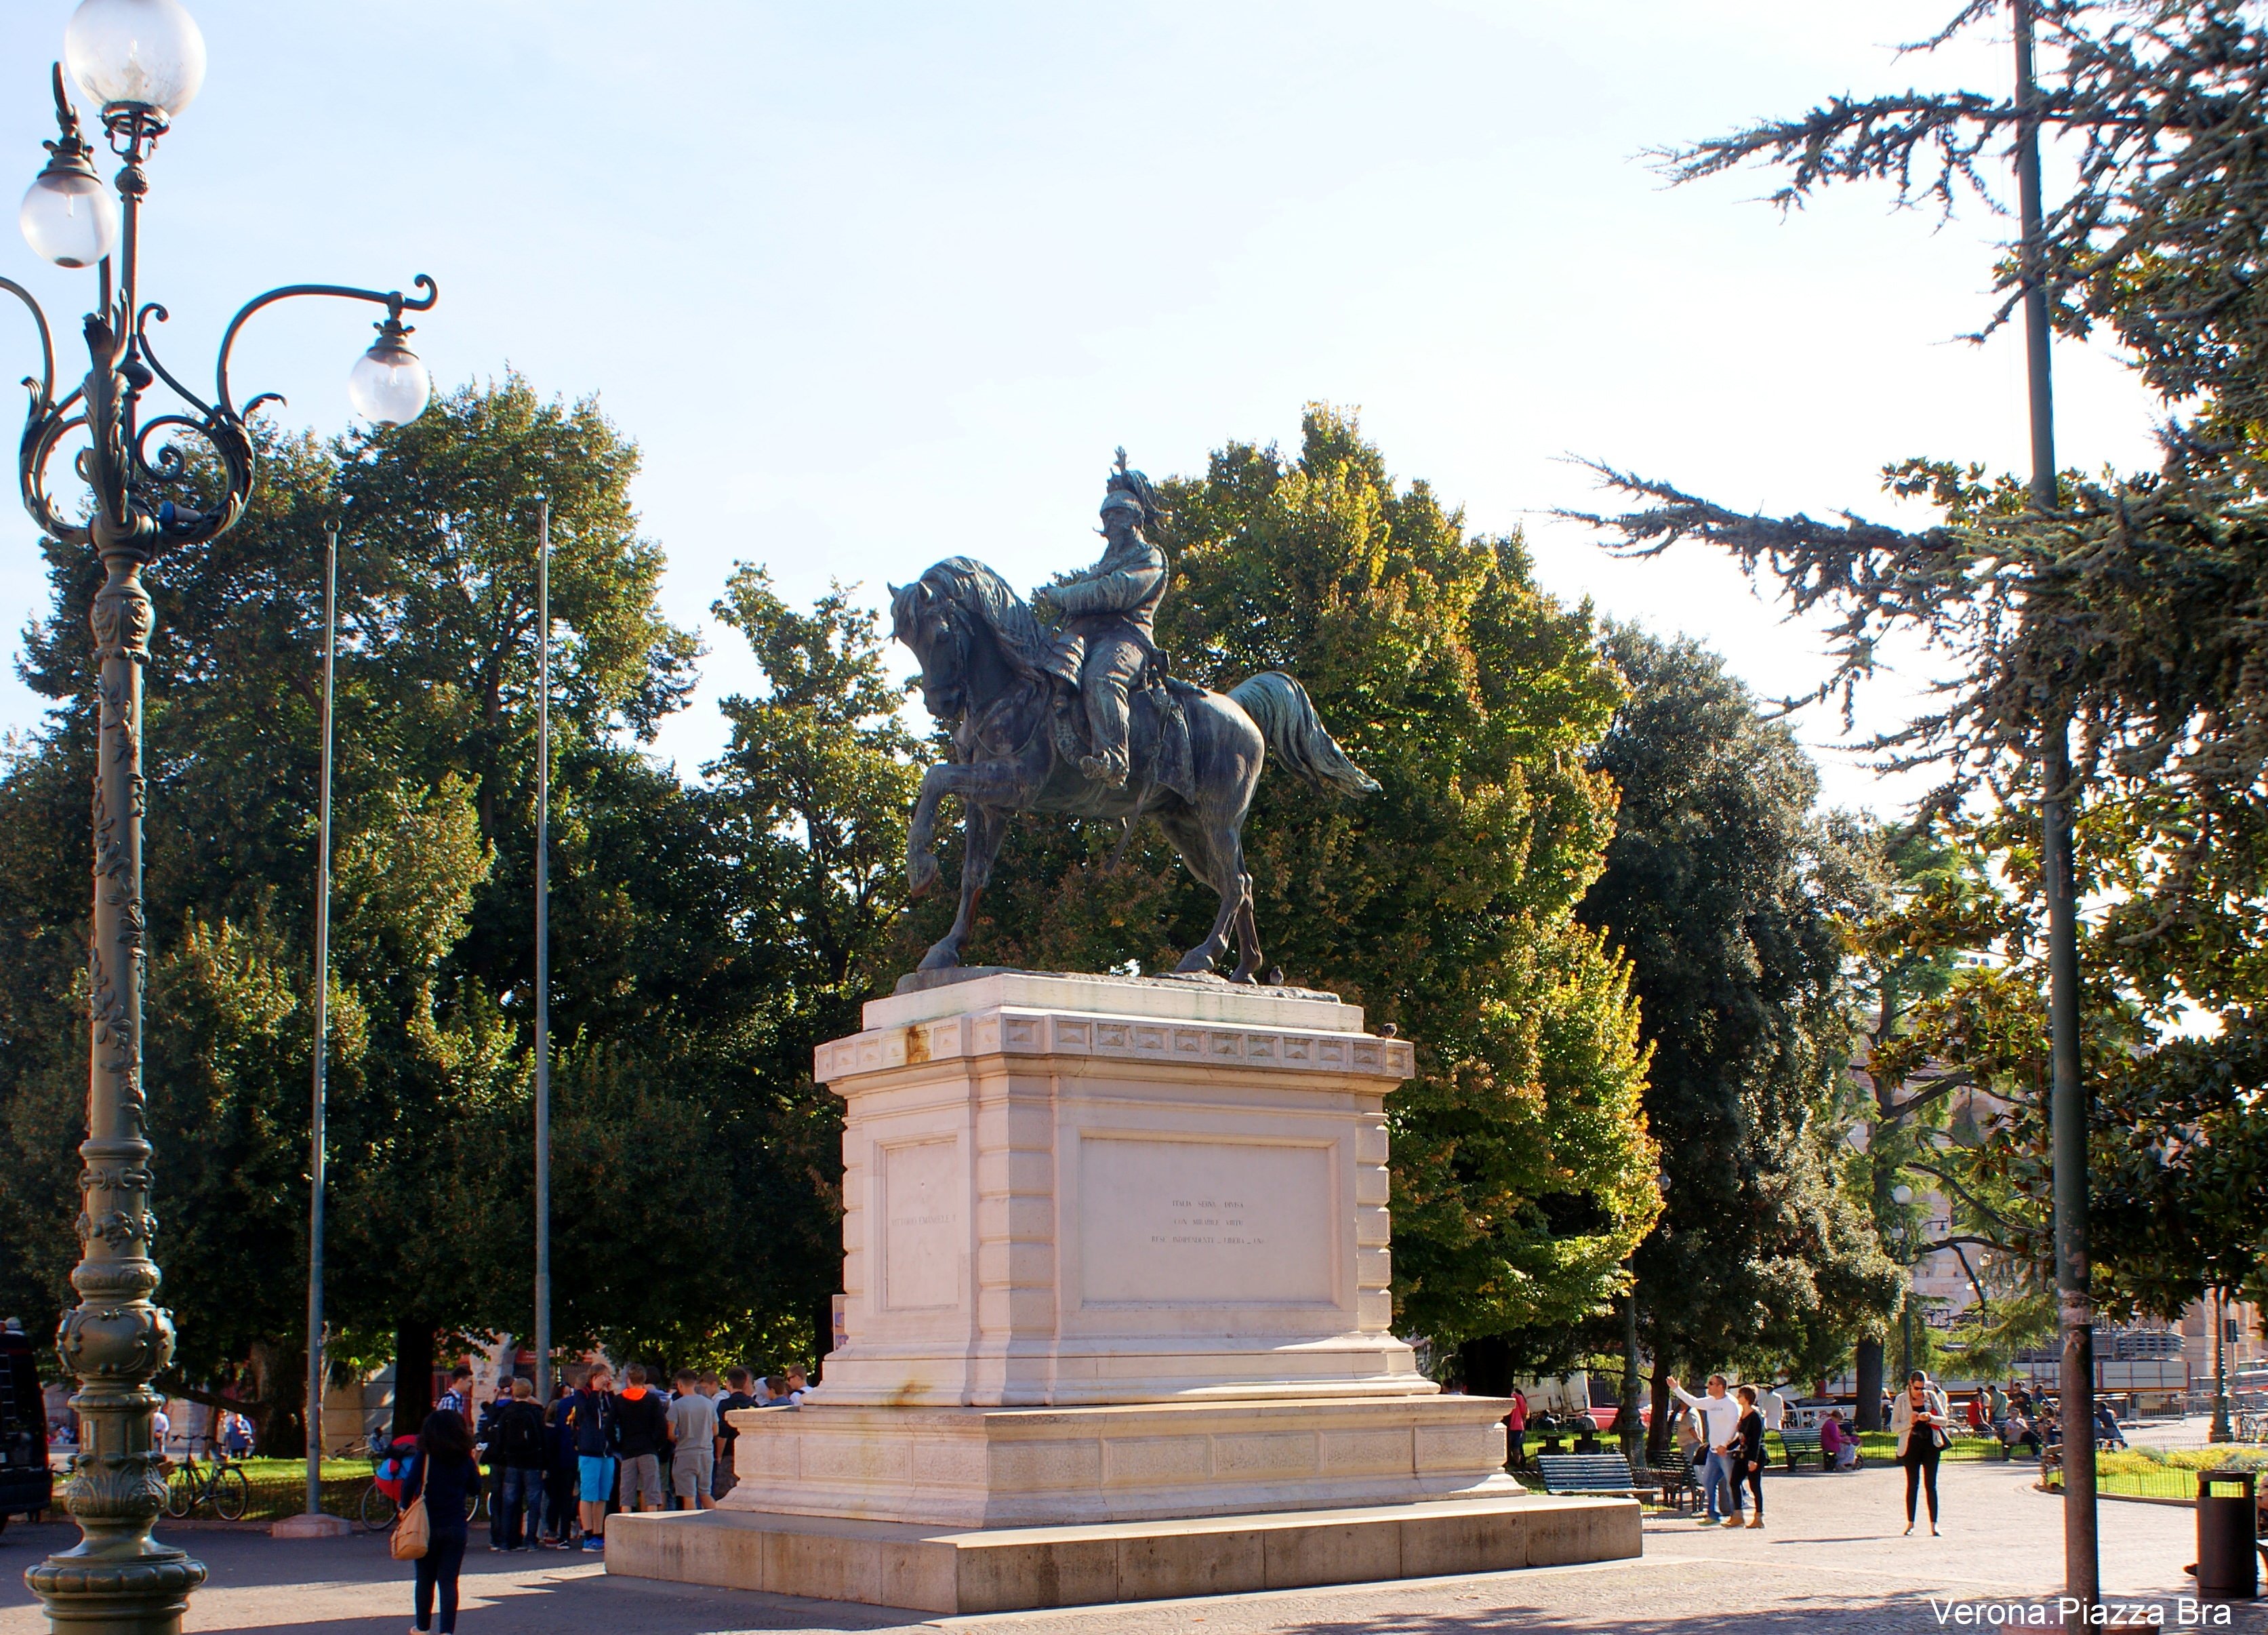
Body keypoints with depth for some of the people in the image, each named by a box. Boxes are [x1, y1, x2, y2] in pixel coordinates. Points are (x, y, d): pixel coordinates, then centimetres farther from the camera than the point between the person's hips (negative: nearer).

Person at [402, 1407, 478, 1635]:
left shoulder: (424, 1458, -7)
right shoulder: (465, 1460, -1)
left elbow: (409, 1486, -15)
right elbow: (476, 1488, 8)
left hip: (427, 1527, -1)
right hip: (456, 1529, 1)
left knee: (425, 1580, 13)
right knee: (449, 1582, 3)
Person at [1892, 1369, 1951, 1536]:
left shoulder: (1931, 1396, 4)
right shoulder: (1901, 1399, 0)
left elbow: (1944, 1420, 5)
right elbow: (1894, 1427, -2)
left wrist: (1930, 1418, -15)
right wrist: (1910, 1422, -18)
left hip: (1930, 1445, 1)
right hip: (1911, 1445, -1)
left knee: (1931, 1485, -2)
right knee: (1912, 1484, 5)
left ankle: (1933, 1524, -1)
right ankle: (1910, 1523, 13)